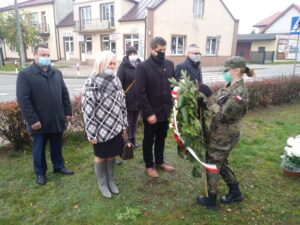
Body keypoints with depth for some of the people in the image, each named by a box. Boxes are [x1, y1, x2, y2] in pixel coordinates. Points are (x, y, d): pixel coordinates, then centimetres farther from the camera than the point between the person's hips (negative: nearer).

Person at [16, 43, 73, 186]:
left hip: (57, 119, 4)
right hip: (39, 122, -4)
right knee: (39, 149, 12)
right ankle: (40, 173, 30)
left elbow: (64, 94, 11)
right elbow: (23, 99, -14)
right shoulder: (25, 74, -8)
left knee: (57, 146, 19)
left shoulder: (56, 73, 9)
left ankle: (59, 166, 38)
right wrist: (32, 120, -17)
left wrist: (68, 111, 6)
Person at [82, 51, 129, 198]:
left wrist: (123, 124, 9)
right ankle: (102, 183, 33)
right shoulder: (92, 83, -14)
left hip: (115, 126, 5)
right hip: (101, 128, -4)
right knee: (100, 157, 14)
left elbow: (122, 103, 9)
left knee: (111, 155, 17)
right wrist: (91, 133, -15)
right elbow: (88, 109, -15)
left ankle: (111, 181, 36)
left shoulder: (116, 81, 4)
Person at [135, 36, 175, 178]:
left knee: (161, 138, 20)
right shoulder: (143, 67, -13)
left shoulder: (169, 64, 5)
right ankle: (149, 166, 30)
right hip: (151, 113, -5)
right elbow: (140, 93, -16)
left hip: (165, 110, 5)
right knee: (149, 140, 12)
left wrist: (172, 106, 0)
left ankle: (159, 162, 39)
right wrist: (149, 113, -19)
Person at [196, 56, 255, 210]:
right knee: (221, 163, 22)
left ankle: (211, 201, 22)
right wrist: (208, 96, -3)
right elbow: (219, 104, 11)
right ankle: (235, 192, 40)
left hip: (224, 136, -9)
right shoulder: (231, 87, 7)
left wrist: (208, 99, -21)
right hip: (222, 134, 9)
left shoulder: (238, 93, -23)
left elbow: (222, 115, -25)